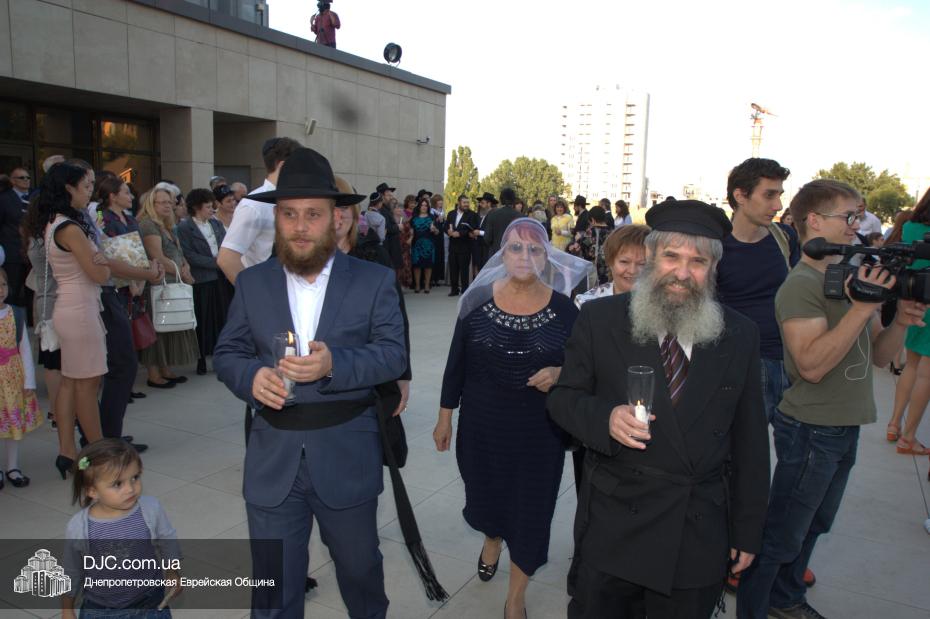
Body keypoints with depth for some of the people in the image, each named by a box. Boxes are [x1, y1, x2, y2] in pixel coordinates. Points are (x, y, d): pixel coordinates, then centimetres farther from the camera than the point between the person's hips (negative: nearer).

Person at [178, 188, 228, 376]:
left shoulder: (216, 223, 12)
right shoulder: (184, 228, -3)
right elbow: (189, 255, -11)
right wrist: (215, 262, -13)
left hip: (221, 278, 4)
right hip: (201, 281, -4)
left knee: (222, 318, 5)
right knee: (203, 321, 3)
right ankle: (201, 358, 14)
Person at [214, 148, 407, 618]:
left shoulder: (374, 280, -5)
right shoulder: (252, 283, 2)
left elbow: (394, 352, -10)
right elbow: (227, 352, 5)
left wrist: (334, 364, -28)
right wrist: (251, 375, -18)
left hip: (347, 458, -1)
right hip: (272, 460, 1)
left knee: (359, 565, 22)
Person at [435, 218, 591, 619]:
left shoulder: (562, 307, -7)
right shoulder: (479, 299, -7)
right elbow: (456, 363, 0)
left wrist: (560, 374, -20)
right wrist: (445, 416, 3)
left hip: (540, 431, 0)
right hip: (483, 424, 1)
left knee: (530, 506, 10)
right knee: (487, 491, 19)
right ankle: (492, 538, 57)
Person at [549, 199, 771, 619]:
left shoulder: (740, 336, 1)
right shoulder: (599, 319, -6)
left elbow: (749, 442, 5)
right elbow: (563, 397, -1)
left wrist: (748, 532, 7)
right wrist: (606, 417, -22)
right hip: (612, 532, -1)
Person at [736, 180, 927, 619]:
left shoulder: (851, 277, 8)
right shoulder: (801, 285, -18)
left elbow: (878, 356, 12)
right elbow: (811, 364, -29)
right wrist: (861, 308, -29)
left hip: (845, 428, 9)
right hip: (811, 430, -9)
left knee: (813, 526, 22)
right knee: (781, 536, 2)